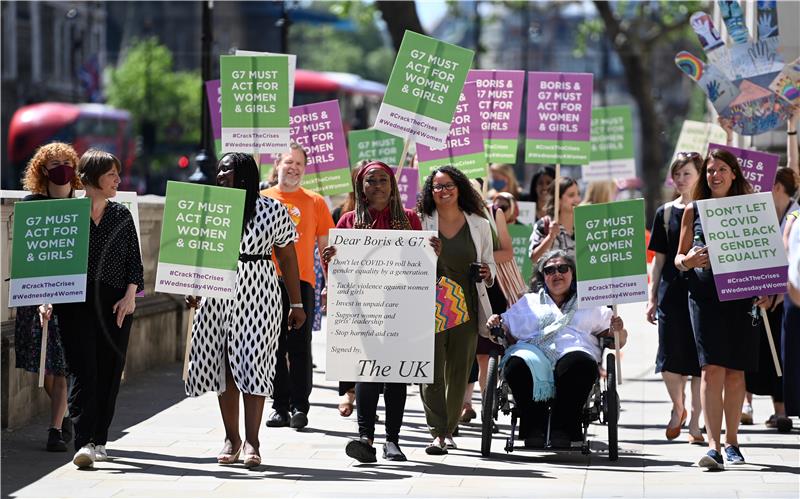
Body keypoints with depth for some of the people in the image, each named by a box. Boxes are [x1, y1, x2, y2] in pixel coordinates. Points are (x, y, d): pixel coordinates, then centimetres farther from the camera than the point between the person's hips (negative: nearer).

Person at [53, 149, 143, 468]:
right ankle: (83, 443, -17)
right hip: (76, 302, -3)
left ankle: (98, 441, 14)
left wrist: (130, 295, -1)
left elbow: (133, 260, 11)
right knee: (83, 371, -11)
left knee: (109, 371, 4)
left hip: (115, 304, 3)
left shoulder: (122, 216, 11)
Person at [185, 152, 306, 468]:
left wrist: (296, 304, 5)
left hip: (256, 296, -4)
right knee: (222, 367, 5)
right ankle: (232, 439, 13)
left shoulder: (272, 210, 1)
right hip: (217, 296, 4)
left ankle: (252, 441, -9)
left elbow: (287, 257, 5)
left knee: (252, 364, -10)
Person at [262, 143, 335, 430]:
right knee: (274, 347, 3)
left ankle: (299, 407, 0)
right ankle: (279, 406, 8)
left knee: (300, 347, -3)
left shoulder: (315, 202, 8)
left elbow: (325, 246, 9)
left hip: (301, 280, -1)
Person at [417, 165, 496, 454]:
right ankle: (438, 432, -13)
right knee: (432, 371, -11)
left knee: (460, 371, 6)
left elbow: (489, 263, 19)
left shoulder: (479, 225, 9)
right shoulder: (423, 223, 3)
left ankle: (449, 429, 19)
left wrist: (488, 274, -4)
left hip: (466, 308, 2)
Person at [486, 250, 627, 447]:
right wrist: (497, 326, 2)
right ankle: (534, 428, -34)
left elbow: (618, 341, 24)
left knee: (578, 363, -39)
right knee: (518, 364, -37)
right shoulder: (528, 302, 33)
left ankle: (563, 429, -38)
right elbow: (509, 336, 24)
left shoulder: (590, 305, 30)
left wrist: (618, 331, 1)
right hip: (533, 351, 1)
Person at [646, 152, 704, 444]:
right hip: (671, 291, 2)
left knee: (699, 359, -1)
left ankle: (695, 422, 7)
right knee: (669, 359, -3)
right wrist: (652, 298, 8)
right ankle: (677, 407, 23)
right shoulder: (665, 213, 10)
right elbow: (659, 259, 12)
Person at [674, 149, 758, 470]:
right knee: (712, 368, -12)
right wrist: (688, 260, -11)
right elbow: (679, 257, 12)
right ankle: (713, 445, -18)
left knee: (736, 370, 5)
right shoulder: (693, 210, 10)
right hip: (705, 295, -1)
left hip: (740, 295, 1)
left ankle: (731, 440, 19)